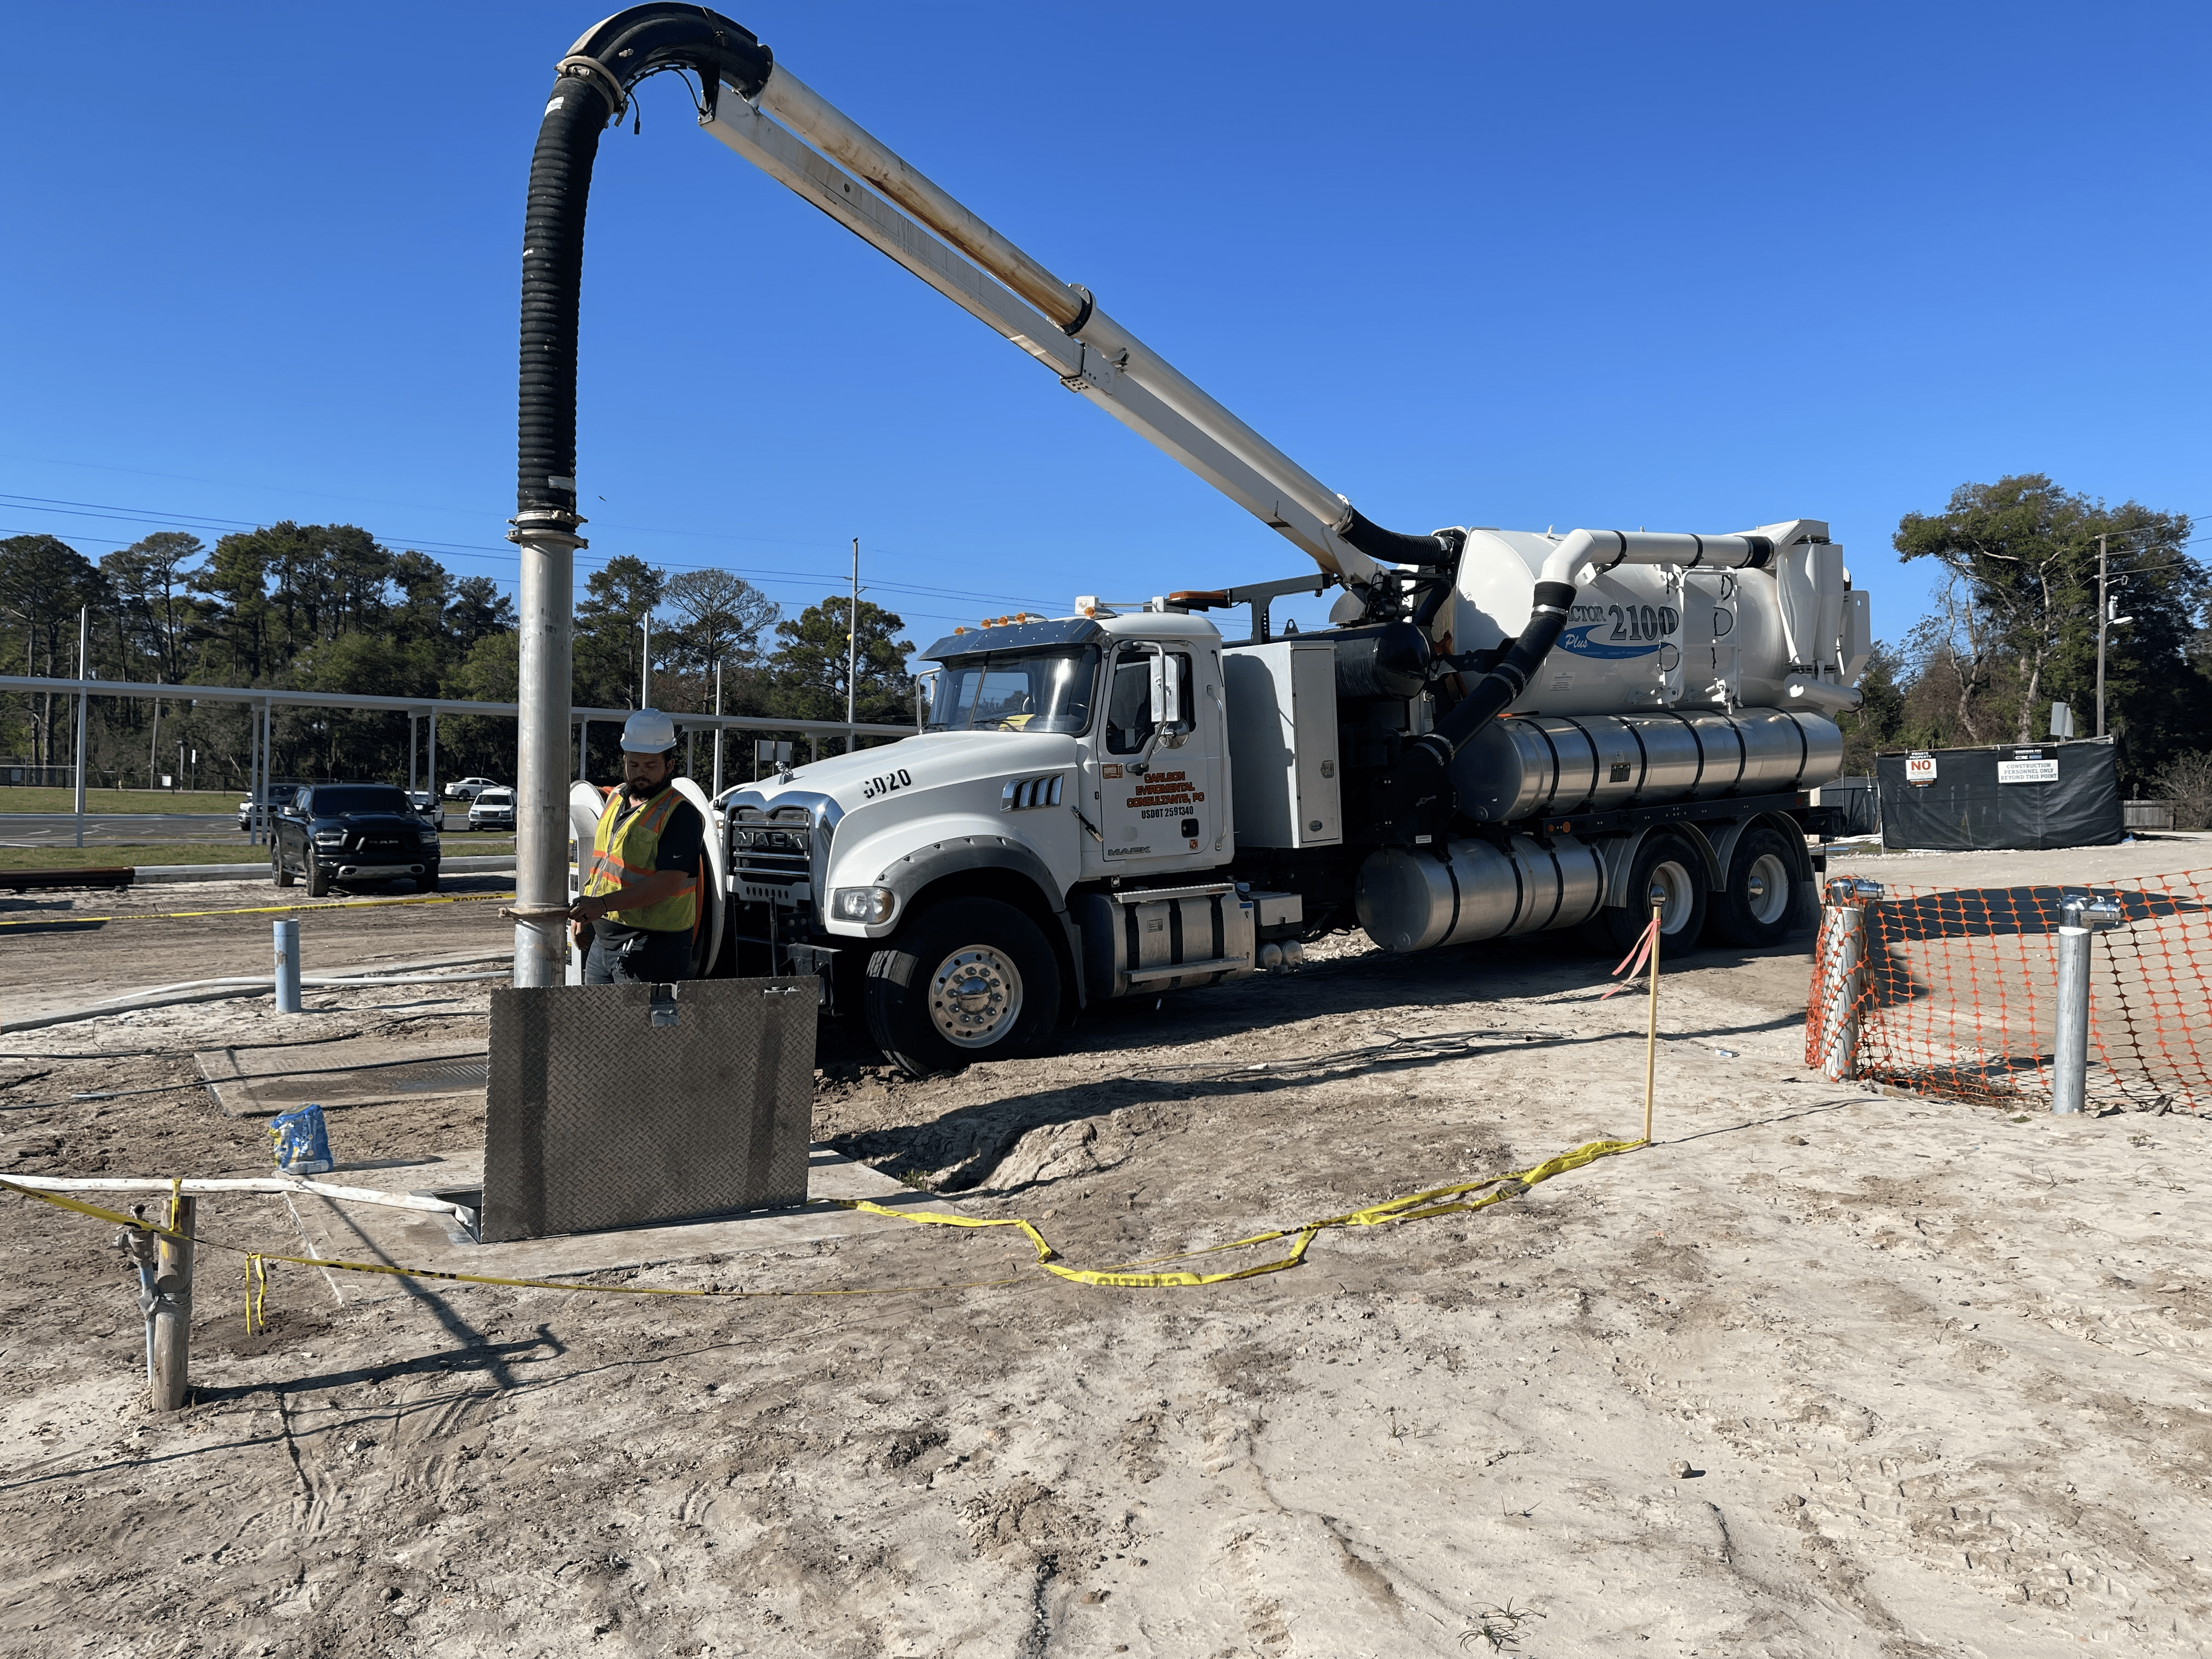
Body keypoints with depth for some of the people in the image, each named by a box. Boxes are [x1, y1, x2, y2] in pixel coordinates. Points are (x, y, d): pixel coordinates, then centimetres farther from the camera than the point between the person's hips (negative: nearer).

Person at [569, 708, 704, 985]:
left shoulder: (681, 815, -12)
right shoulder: (615, 800, 14)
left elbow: (667, 883, -22)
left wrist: (604, 904, -28)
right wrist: (583, 913, 20)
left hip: (653, 949, -8)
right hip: (601, 943, 8)